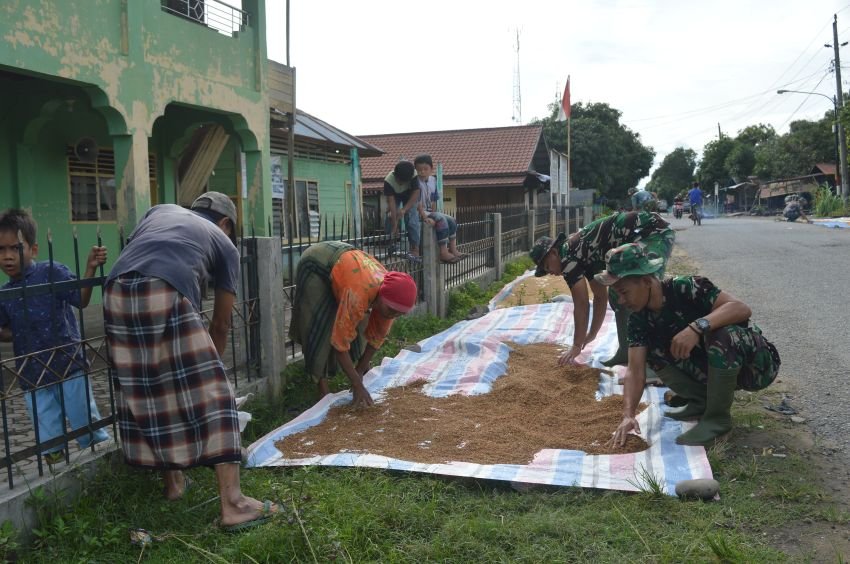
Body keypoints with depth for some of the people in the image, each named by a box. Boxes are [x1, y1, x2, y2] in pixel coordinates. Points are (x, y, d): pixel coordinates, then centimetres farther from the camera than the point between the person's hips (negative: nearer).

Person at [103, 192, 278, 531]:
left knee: (145, 394, 18)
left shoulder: (161, 210, 35)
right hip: (167, 296, -5)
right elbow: (221, 323, 27)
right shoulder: (224, 242, 25)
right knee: (210, 393, 1)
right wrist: (211, 363, 40)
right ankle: (233, 505, -1)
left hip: (117, 293, 5)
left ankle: (172, 481, 34)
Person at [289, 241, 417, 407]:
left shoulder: (391, 298, -20)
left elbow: (377, 337, -6)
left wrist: (360, 371, -4)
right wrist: (358, 385, -33)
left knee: (360, 323, 5)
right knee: (321, 327, -17)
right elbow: (339, 342, -36)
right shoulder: (358, 294, -42)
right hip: (316, 263, -6)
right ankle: (323, 386, -11)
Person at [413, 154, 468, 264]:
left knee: (451, 220, -3)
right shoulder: (416, 182, -14)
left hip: (429, 211, 8)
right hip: (419, 212, -8)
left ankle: (453, 249, -3)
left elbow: (433, 201, 11)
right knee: (442, 220, -27)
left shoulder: (433, 180, 7)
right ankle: (443, 253, -29)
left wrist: (434, 213, 0)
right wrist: (425, 217, -26)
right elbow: (418, 202, -20)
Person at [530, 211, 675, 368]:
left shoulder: (568, 255, -7)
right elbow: (601, 296, 27)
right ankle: (628, 351, 15)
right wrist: (592, 334, 32)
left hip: (653, 233, -10)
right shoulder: (584, 253, 19)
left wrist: (577, 346, 3)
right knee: (617, 296, 13)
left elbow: (581, 305, -6)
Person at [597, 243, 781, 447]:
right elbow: (635, 370, -14)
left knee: (721, 333, -36)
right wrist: (628, 415, -28)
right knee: (653, 351, -10)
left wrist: (697, 327, -48)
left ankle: (717, 416, -17)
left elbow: (742, 308, -35)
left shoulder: (685, 288, -24)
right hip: (715, 368, 6)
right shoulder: (639, 319, -7)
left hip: (756, 364, -6)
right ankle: (702, 401, 6)